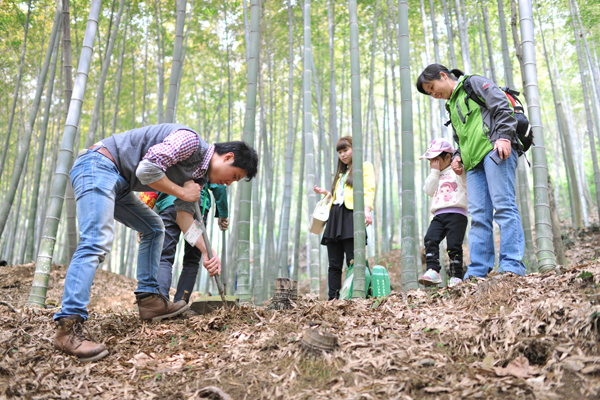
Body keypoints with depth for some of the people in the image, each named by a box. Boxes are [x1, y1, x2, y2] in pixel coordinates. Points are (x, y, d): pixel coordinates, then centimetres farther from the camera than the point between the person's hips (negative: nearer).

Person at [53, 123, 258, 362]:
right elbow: (147, 169, -26)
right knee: (97, 242, -23)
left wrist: (207, 252, 1)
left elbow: (185, 215, 12)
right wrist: (183, 193, -12)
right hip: (98, 165, -11)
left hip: (118, 183, 11)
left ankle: (148, 299, 15)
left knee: (154, 228, 17)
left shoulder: (200, 175, 13)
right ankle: (68, 326, -27)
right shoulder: (190, 140, -16)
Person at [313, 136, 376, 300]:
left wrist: (367, 209, -20)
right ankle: (333, 299, 2)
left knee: (353, 260, -13)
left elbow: (369, 190, -4)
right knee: (334, 263, 1)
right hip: (335, 216, 7)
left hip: (351, 214, -7)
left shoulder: (365, 166, 11)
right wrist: (325, 193, 14)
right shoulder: (341, 172, 32)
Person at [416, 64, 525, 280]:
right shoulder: (451, 106, 31)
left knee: (502, 205, -14)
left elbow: (501, 105, -4)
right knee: (478, 216, -2)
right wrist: (458, 156, 12)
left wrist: (504, 136, -16)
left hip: (495, 149, -7)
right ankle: (477, 272, -6)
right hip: (474, 162, 7)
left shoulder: (474, 83, 10)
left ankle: (512, 266, -16)